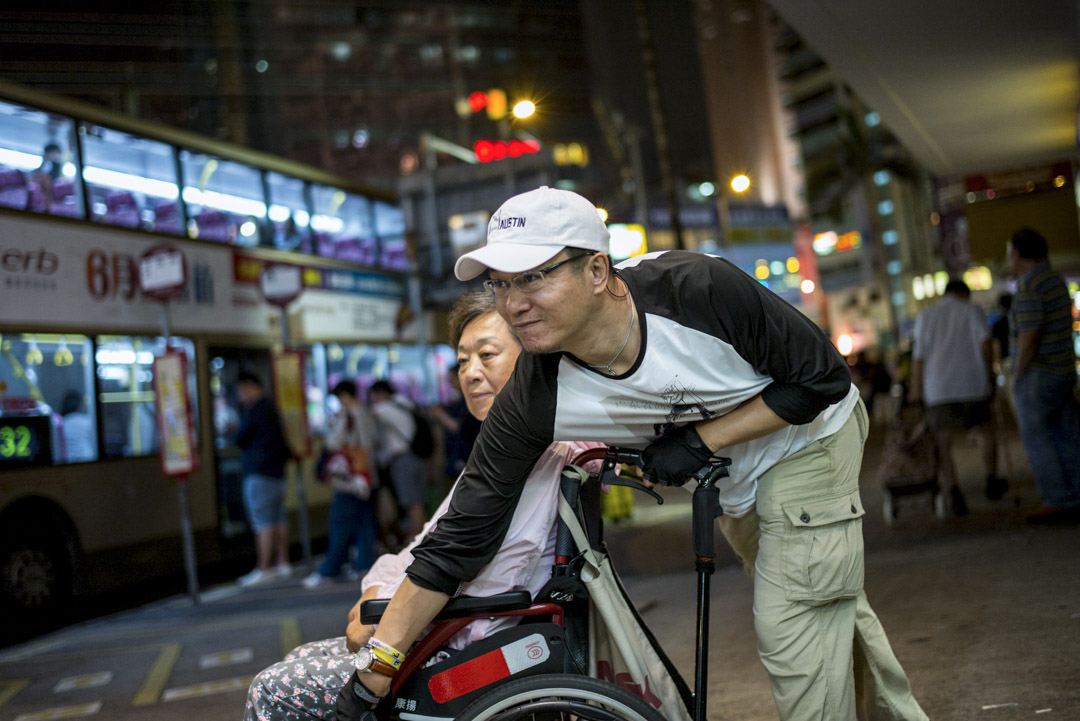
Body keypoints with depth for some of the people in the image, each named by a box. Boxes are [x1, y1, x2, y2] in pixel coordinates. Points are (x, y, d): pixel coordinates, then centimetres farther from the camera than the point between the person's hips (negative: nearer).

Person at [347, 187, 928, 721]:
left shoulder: (699, 287, -37)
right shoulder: (536, 399, -28)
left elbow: (823, 378, -24)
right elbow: (459, 539, -24)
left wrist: (699, 441, -29)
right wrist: (373, 673, -26)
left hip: (809, 435, -4)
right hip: (730, 475, 4)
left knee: (793, 641, -7)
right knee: (829, 609, 20)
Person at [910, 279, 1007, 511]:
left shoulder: (925, 317, 14)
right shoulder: (972, 311, 10)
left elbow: (918, 358, 6)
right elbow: (985, 342, -5)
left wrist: (916, 394, 6)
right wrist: (990, 373, 7)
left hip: (937, 389, 1)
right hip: (972, 385, 0)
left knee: (942, 447, 3)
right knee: (987, 428, 24)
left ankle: (954, 493, -16)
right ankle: (991, 482, 29)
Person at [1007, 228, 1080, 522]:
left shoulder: (1029, 287, -17)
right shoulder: (1056, 280, 14)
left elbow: (1028, 339, -21)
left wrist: (1017, 378, -14)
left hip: (1036, 375, -9)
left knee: (1037, 439, -3)